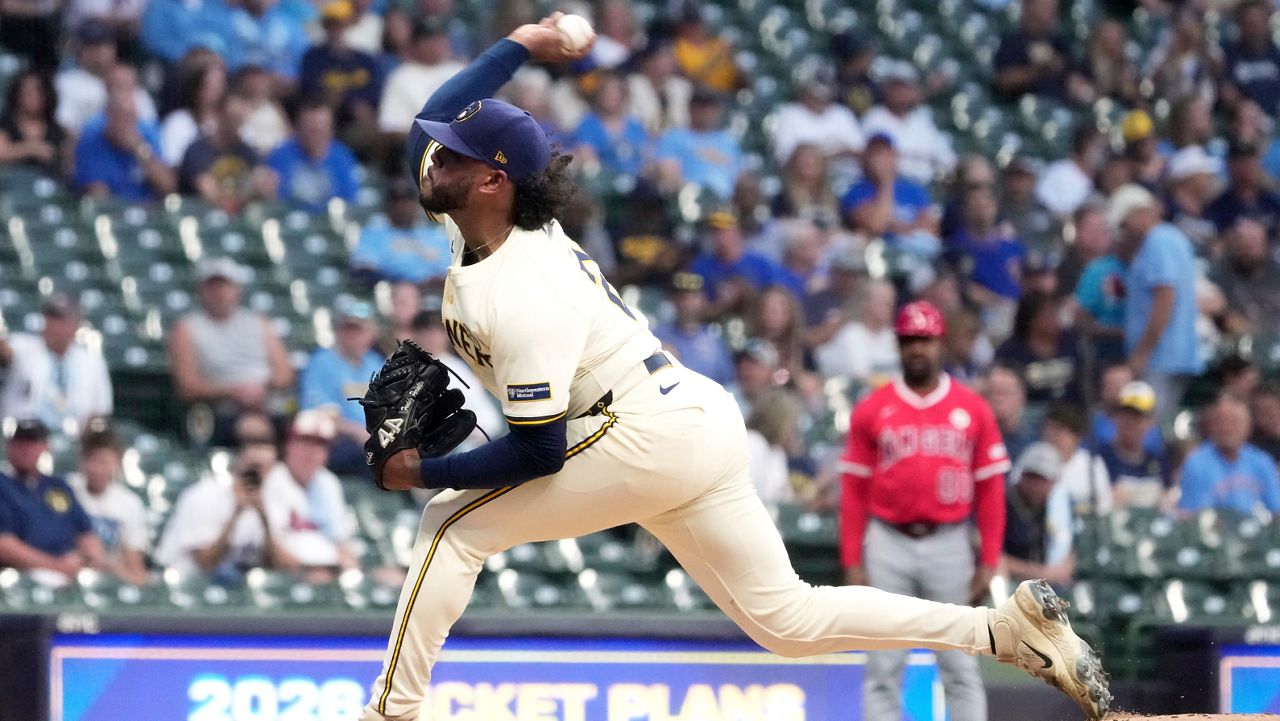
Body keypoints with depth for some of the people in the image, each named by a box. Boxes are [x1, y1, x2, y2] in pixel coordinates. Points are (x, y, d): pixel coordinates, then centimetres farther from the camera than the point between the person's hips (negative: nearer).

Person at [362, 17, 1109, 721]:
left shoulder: (522, 296, -22)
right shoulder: (481, 218, 4)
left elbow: (539, 452, -21)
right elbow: (437, 119, 21)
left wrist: (422, 470, -13)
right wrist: (519, 46, 16)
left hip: (648, 440, -10)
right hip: (700, 424, 10)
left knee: (454, 525, -6)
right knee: (787, 618, 10)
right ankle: (1010, 628, 3)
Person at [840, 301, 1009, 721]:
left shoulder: (973, 410, 5)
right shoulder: (872, 411, 4)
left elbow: (990, 490, 5)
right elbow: (854, 492, 4)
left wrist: (989, 562, -2)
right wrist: (852, 563, -2)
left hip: (949, 544, 0)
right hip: (888, 544, 0)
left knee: (960, 666, 2)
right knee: (884, 666, 2)